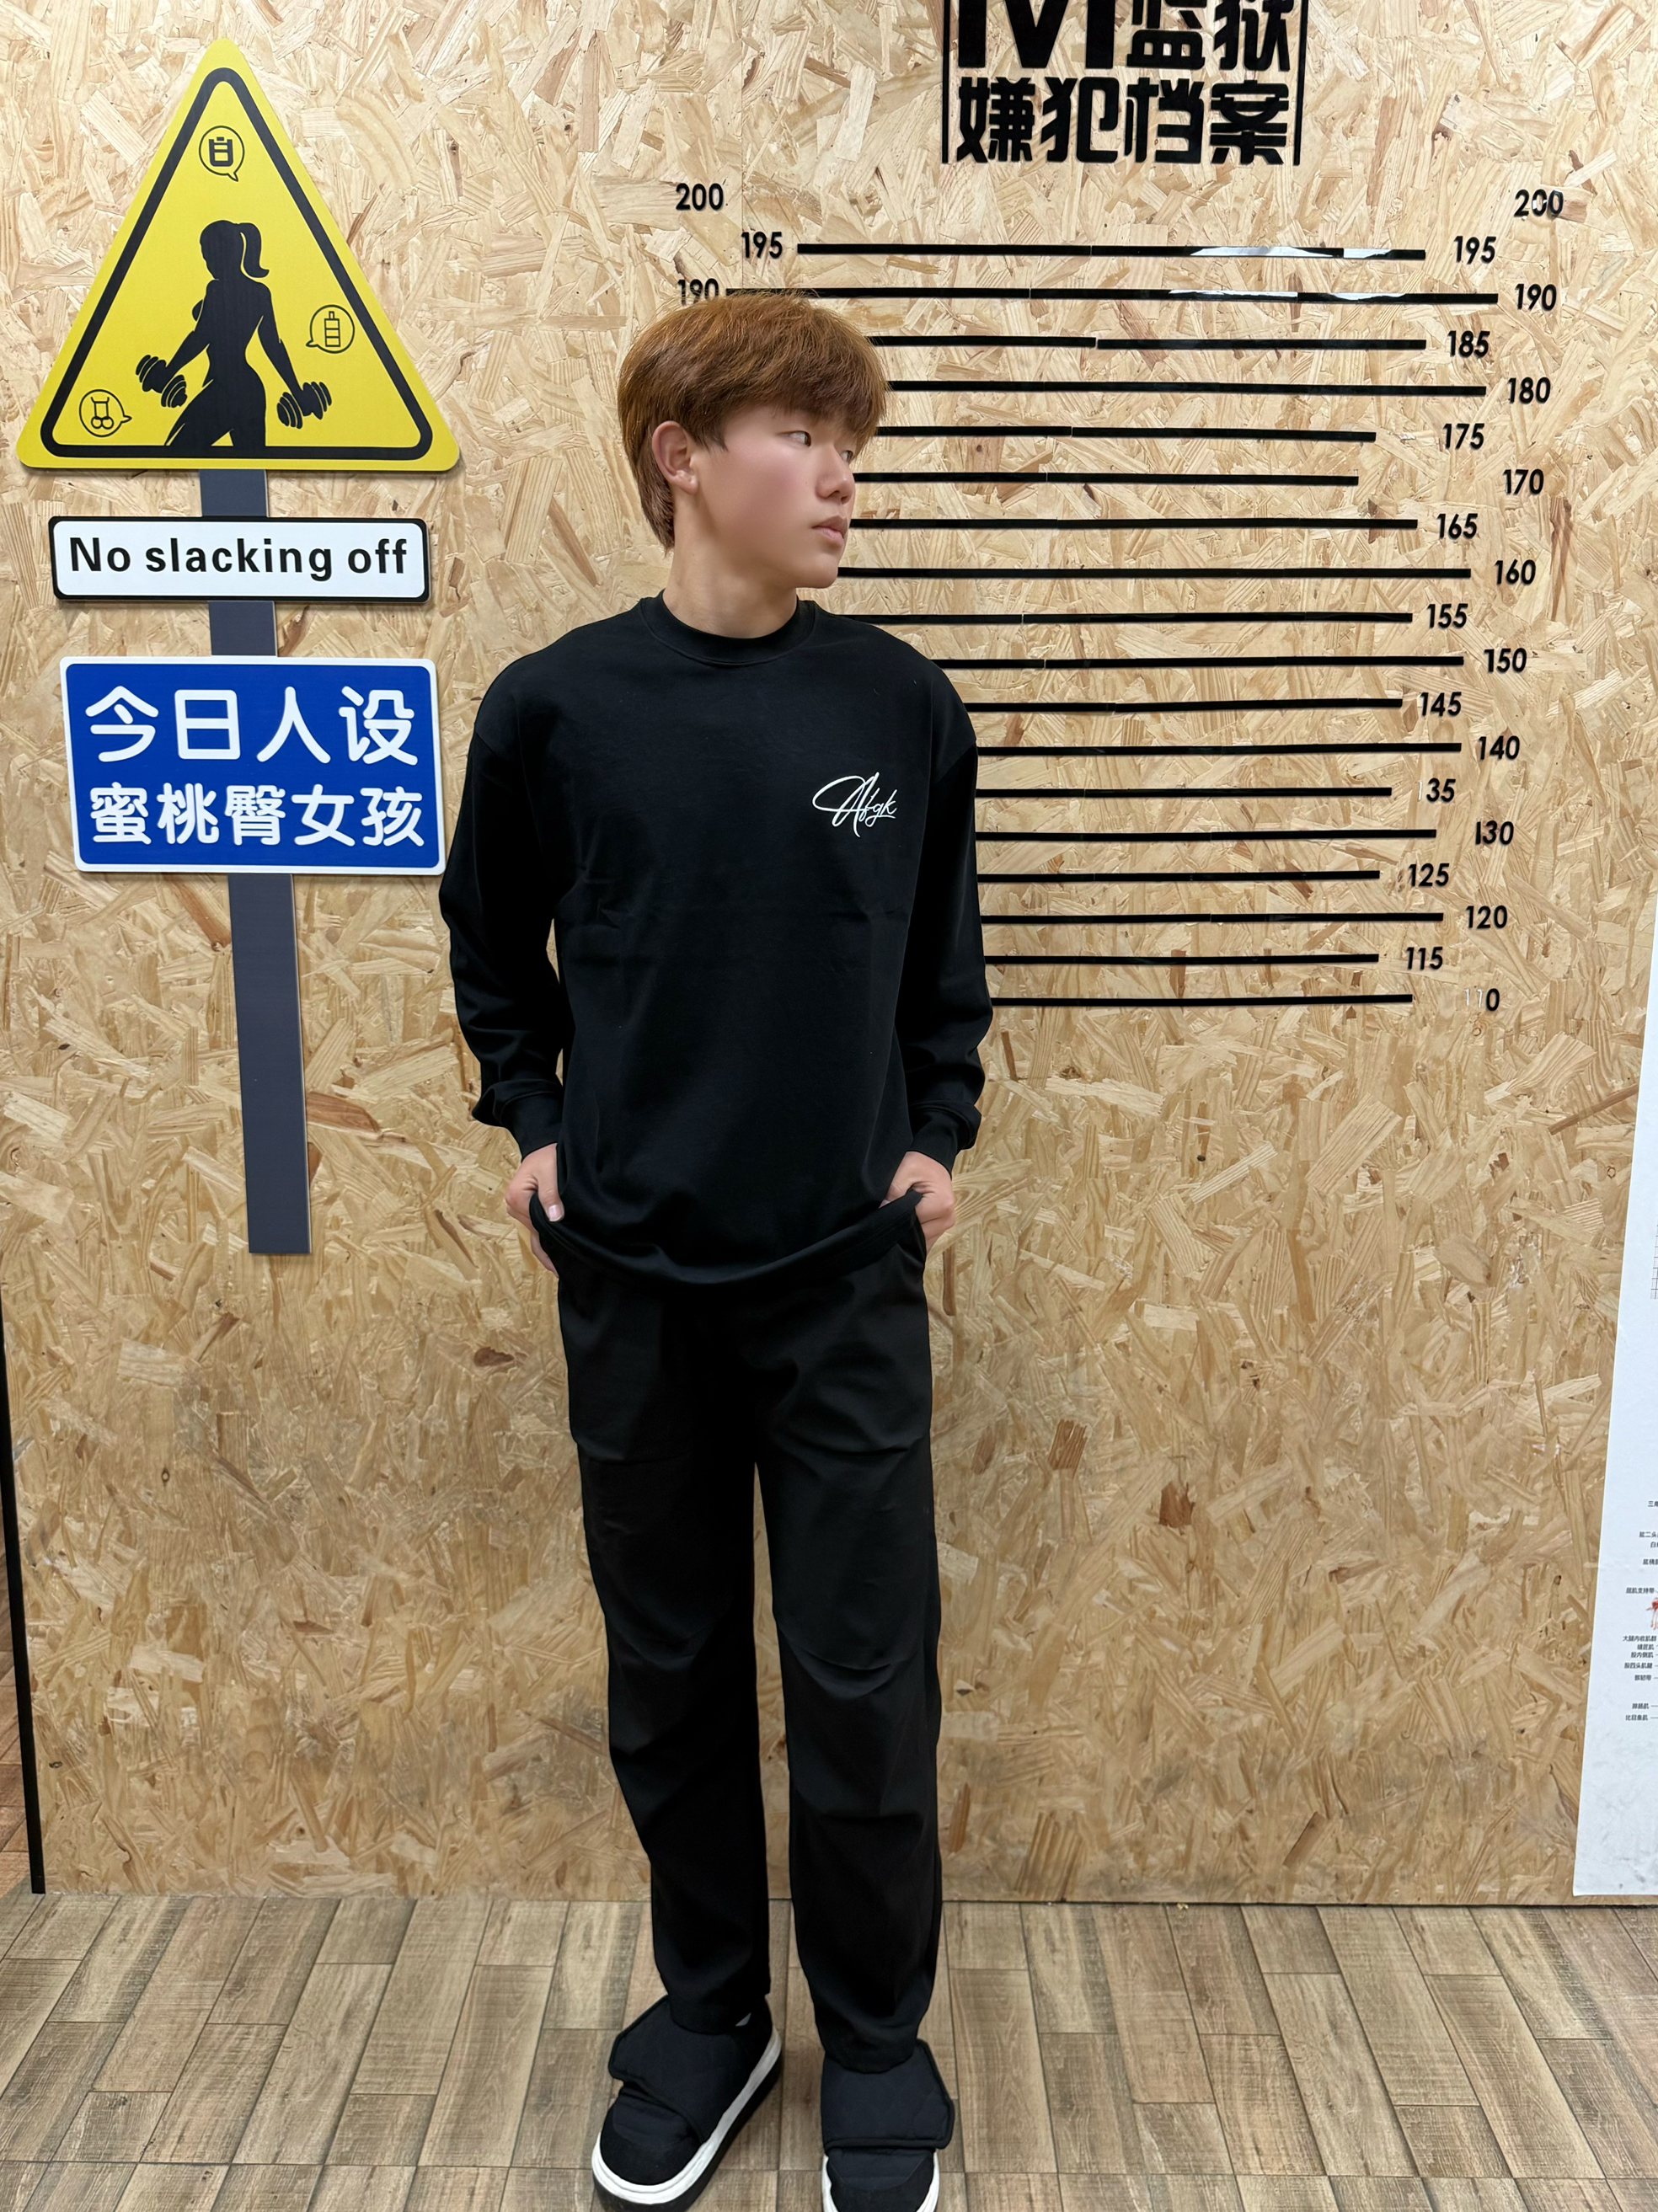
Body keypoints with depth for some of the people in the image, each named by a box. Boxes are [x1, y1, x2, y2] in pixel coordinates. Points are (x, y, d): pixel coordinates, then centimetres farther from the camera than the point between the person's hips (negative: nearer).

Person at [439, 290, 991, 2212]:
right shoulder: (555, 708, -5)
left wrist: (936, 1131, 3)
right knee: (670, 1676, 14)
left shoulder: (903, 707, -2)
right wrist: (529, 1124, 2)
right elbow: (491, 942, 10)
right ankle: (708, 2014, 37)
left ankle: (876, 2046, 31)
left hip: (849, 1279, 0)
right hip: (631, 1279, 1)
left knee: (866, 1690, 7)